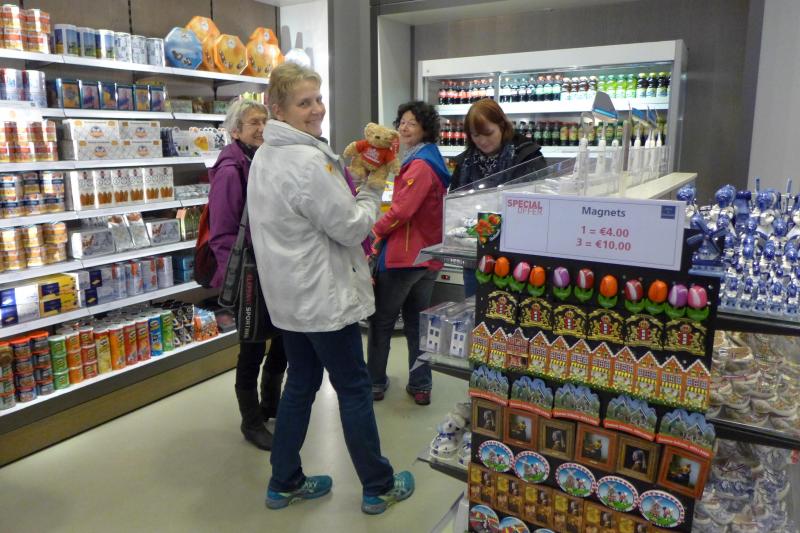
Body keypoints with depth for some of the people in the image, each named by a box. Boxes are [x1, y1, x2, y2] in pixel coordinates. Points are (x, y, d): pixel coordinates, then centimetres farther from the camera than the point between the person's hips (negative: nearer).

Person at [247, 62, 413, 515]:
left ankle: (285, 483, 30)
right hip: (324, 297, -9)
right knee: (355, 389, 5)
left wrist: (352, 180, 12)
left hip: (290, 295, 9)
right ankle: (379, 487, 21)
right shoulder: (309, 160, -22)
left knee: (301, 384, 18)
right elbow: (352, 227, -18)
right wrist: (373, 191, -3)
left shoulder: (265, 157, 10)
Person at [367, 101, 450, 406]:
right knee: (417, 320, 14)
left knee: (381, 320, 6)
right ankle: (420, 385, 19)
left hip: (404, 254, -9)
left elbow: (402, 209, -24)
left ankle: (375, 382, 17)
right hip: (429, 254, 9)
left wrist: (375, 231, -10)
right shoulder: (432, 160, 15)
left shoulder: (420, 164, -17)